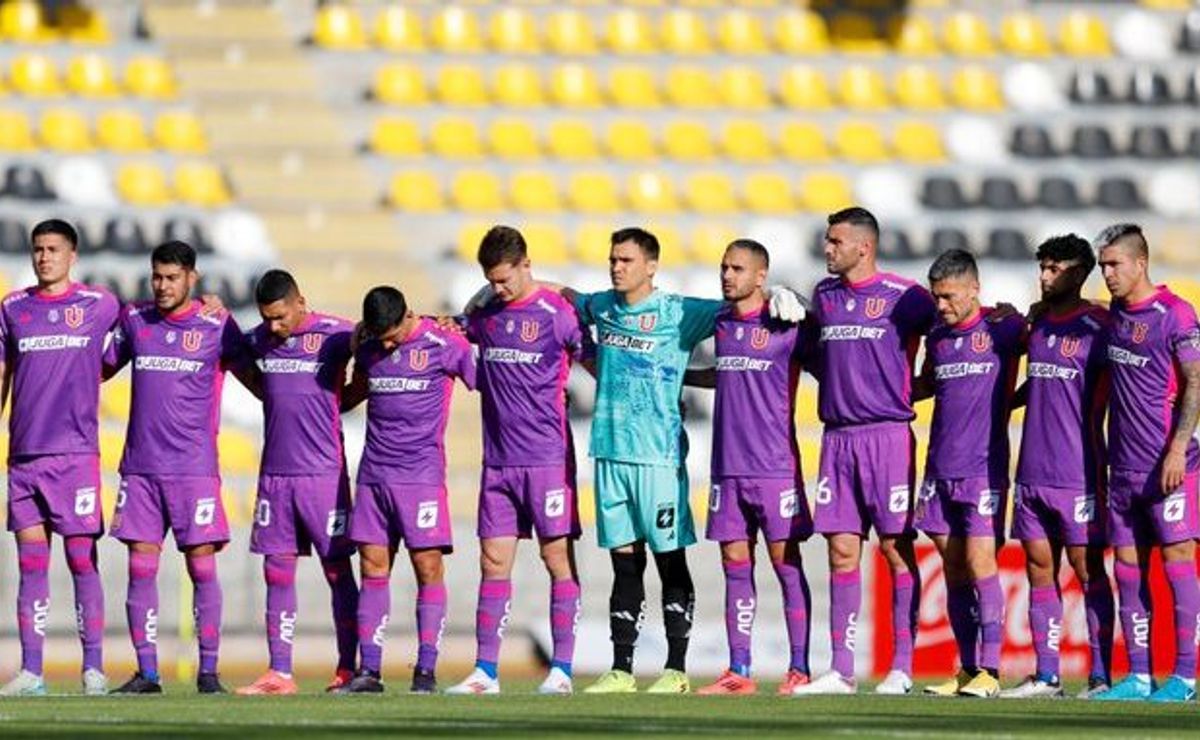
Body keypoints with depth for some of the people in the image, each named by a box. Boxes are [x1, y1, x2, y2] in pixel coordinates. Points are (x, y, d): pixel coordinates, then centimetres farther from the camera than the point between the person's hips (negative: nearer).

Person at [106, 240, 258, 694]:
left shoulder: (216, 326, -1)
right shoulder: (134, 320, 9)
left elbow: (252, 377, 9)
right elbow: (102, 369, 22)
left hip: (194, 468, -3)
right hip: (140, 466, 3)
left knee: (202, 568, -3)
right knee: (141, 568, 1)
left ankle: (208, 671, 3)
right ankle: (146, 672, 5)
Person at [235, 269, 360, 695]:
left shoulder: (335, 334, -6)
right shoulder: (258, 340, 8)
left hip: (324, 472, -5)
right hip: (274, 473, 5)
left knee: (338, 571, -1)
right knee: (277, 573, 4)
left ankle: (348, 669, 3)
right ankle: (279, 673, 6)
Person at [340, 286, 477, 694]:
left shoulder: (444, 344, -6)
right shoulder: (368, 349, 9)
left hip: (421, 473, -4)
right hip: (373, 473, 5)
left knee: (428, 566, -6)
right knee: (373, 568, 2)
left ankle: (426, 670, -4)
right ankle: (369, 670, 3)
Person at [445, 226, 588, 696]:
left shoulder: (555, 313, -6)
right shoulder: (486, 314, 11)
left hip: (546, 458, -6)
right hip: (498, 459, 6)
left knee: (558, 559, -2)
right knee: (493, 562, 4)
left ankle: (561, 670, 0)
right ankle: (485, 672, 5)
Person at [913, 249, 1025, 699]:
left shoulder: (1003, 329, -4)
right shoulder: (937, 337, 13)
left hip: (984, 467, -6)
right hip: (940, 470, 6)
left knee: (980, 564, -12)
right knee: (953, 571, 5)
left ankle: (990, 671, -10)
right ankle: (966, 669, 10)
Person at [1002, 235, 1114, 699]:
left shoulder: (1096, 326, -6)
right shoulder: (1038, 323, 13)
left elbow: (1111, 389, -4)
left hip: (1078, 473, -7)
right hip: (1032, 470, 7)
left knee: (1087, 568, -4)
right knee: (1039, 568, 6)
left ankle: (1102, 675, -2)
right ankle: (1046, 676, 10)